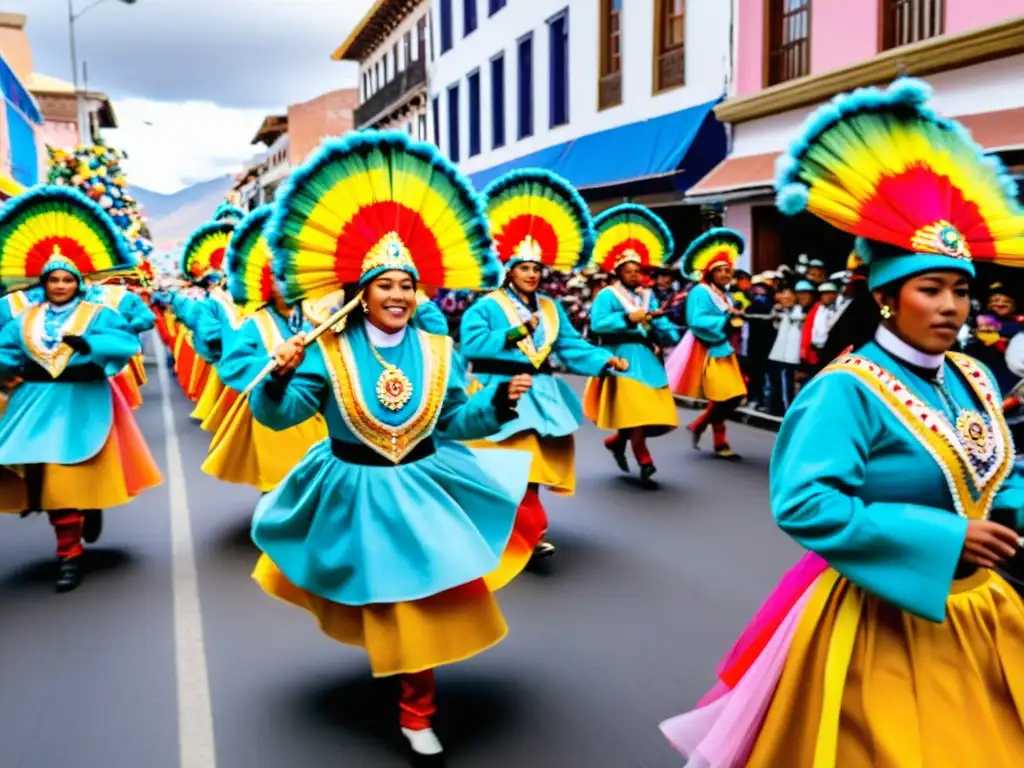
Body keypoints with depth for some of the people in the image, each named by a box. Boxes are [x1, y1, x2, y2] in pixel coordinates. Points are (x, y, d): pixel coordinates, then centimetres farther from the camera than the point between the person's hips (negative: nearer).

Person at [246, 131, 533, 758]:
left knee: (423, 603, 7)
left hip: (422, 489, 2)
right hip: (352, 493, -1)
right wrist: (279, 376, -35)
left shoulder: (437, 351, -4)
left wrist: (501, 401, -14)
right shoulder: (329, 350, -12)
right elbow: (280, 414, -15)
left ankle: (417, 713, 26)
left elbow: (456, 422, 1)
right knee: (372, 599, 17)